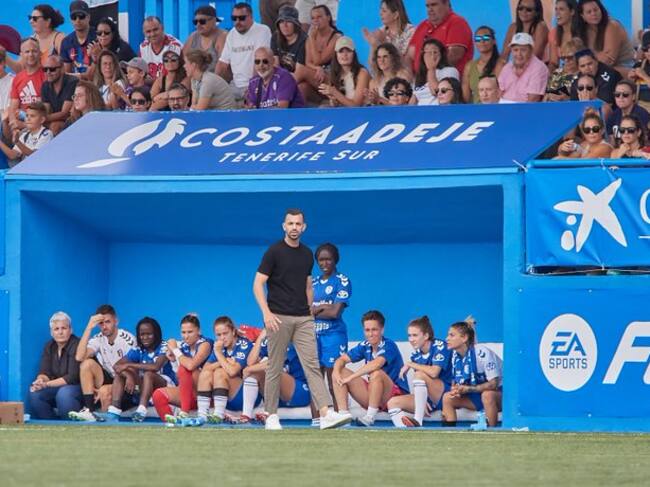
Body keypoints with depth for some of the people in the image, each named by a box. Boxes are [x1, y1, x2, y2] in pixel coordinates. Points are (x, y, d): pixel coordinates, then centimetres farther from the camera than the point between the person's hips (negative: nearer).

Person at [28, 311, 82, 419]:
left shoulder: (76, 345, -13)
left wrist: (46, 384, -28)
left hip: (77, 387, -6)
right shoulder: (49, 346, 6)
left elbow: (73, 377, -20)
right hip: (56, 388, 6)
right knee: (34, 393, -20)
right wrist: (41, 380, -27)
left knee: (64, 393, -37)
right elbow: (44, 373, -1)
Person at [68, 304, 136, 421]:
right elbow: (79, 357, -20)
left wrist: (109, 388, -25)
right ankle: (88, 410, -26)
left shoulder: (128, 339, -13)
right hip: (108, 380, 5)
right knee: (87, 363, -21)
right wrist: (89, 328, -21)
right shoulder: (98, 339, -2)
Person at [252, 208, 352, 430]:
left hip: (303, 319, 4)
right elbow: (258, 284, -8)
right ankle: (271, 416, 11)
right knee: (275, 368, 2)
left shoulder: (307, 254, 12)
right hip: (279, 318, -4)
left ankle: (325, 414, -16)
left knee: (312, 365, -6)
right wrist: (266, 313, -19)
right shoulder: (274, 252, -5)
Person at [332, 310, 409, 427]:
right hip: (372, 397, 7)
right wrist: (336, 372, -18)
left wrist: (351, 377, -32)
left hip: (396, 394, -7)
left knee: (376, 373, -36)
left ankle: (370, 417, -30)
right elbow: (342, 359, 5)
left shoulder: (389, 346, -16)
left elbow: (376, 364, -34)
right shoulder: (365, 346, 4)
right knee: (340, 373, -4)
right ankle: (343, 415, -16)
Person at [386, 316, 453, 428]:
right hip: (429, 400, 7)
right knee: (392, 403, -10)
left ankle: (418, 421, -34)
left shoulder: (440, 346, -10)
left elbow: (433, 372, -26)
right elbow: (418, 384, 6)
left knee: (420, 374, -29)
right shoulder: (416, 354, 8)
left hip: (446, 393, -7)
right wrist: (422, 400, -15)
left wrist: (410, 365, -14)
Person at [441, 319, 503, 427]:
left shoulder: (481, 353, -24)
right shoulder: (456, 356, 0)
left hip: (499, 392, -7)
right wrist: (455, 390, -16)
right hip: (476, 396, 7)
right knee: (447, 397, -8)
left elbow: (494, 383, -26)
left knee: (487, 395, -38)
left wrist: (468, 389, -32)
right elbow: (456, 381, 9)